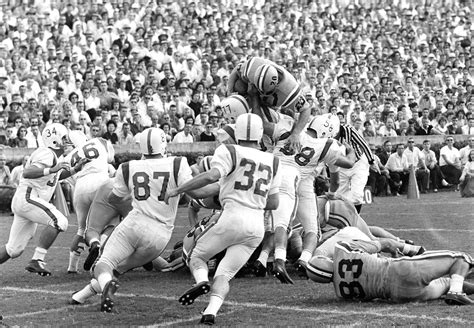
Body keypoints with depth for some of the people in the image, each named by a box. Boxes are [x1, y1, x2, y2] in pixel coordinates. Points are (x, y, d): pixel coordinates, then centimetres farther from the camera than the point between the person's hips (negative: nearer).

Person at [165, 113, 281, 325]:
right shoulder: (272, 162, 15)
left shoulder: (230, 152, -2)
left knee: (197, 256, 15)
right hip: (257, 226, 4)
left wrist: (178, 190, -13)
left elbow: (212, 176, -19)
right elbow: (273, 204, 17)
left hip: (233, 219, -4)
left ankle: (202, 281, -17)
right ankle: (211, 311, -19)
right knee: (225, 274, 6)